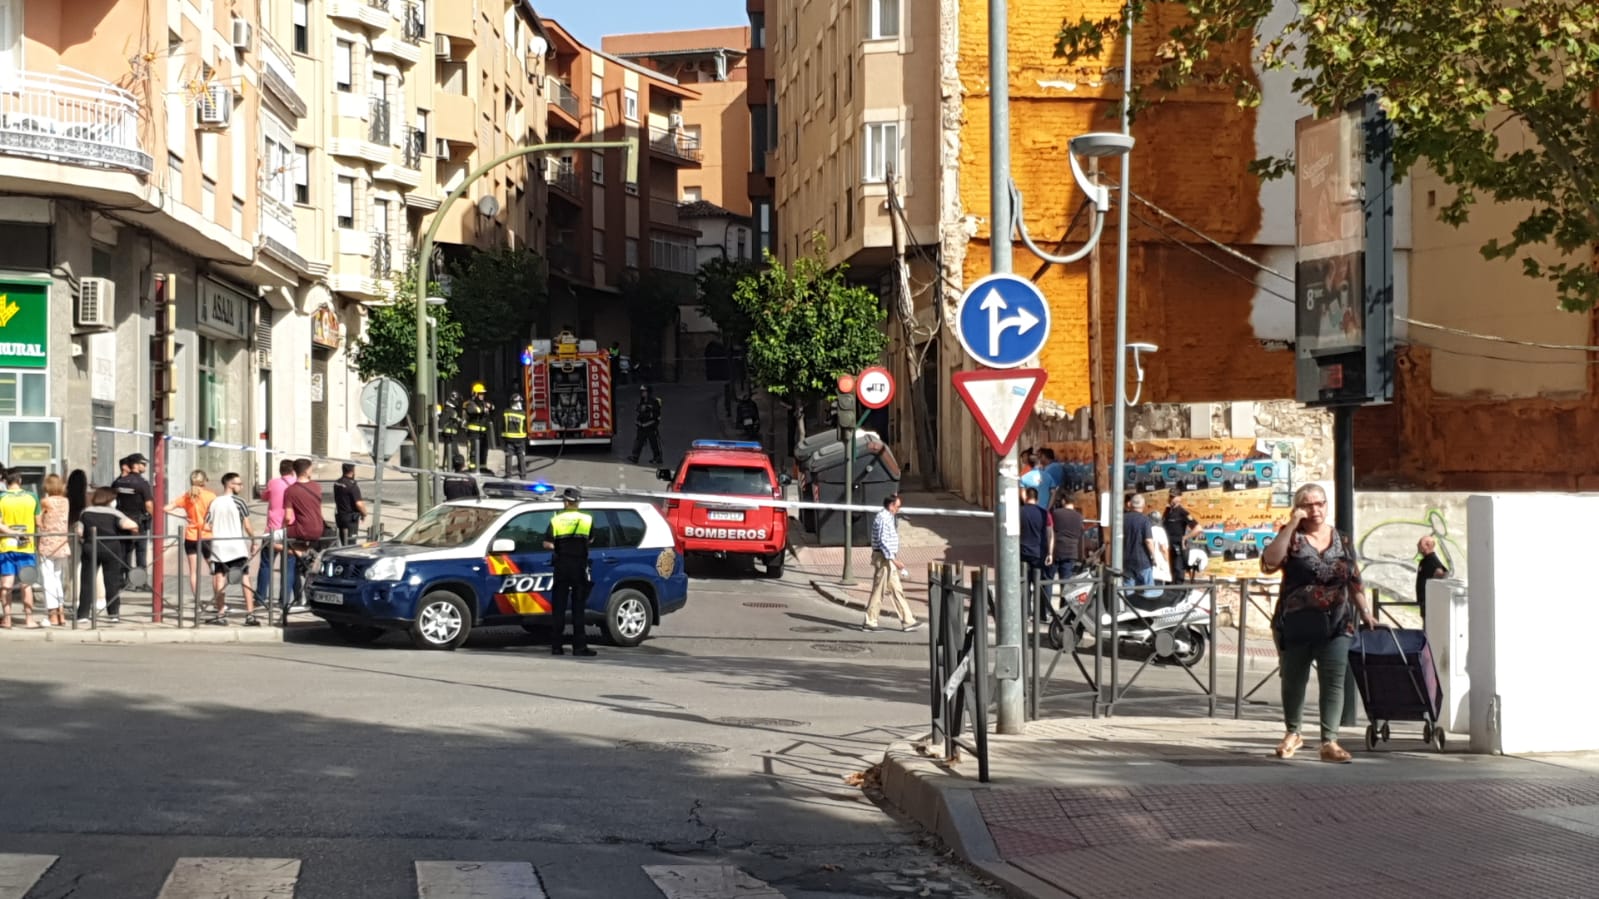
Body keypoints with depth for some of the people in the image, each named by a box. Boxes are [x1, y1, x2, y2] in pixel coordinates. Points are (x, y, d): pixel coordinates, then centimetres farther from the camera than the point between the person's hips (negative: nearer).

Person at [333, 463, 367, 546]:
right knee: (350, 544, -1)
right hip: (351, 518, -8)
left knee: (343, 543, 17)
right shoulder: (353, 485, -21)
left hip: (339, 516, 8)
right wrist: (364, 513, -4)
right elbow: (359, 504, -24)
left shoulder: (337, 483, 4)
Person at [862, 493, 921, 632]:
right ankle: (869, 622, 2)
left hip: (889, 558, 10)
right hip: (883, 558, -10)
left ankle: (908, 621, 12)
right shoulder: (882, 518, -16)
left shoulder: (888, 517, 16)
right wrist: (894, 559, -23)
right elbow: (883, 541, -23)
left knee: (896, 590, 10)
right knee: (878, 590, -4)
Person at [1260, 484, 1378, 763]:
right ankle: (1293, 734, 30)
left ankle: (1329, 742, -7)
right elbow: (1269, 563, -18)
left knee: (1333, 682, -8)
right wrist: (1291, 526, -18)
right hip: (1296, 625, -1)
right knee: (1293, 680, 12)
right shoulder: (1292, 537, 0)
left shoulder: (1341, 541, 10)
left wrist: (1365, 612, 11)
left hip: (1335, 625, 1)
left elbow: (1354, 581, 16)